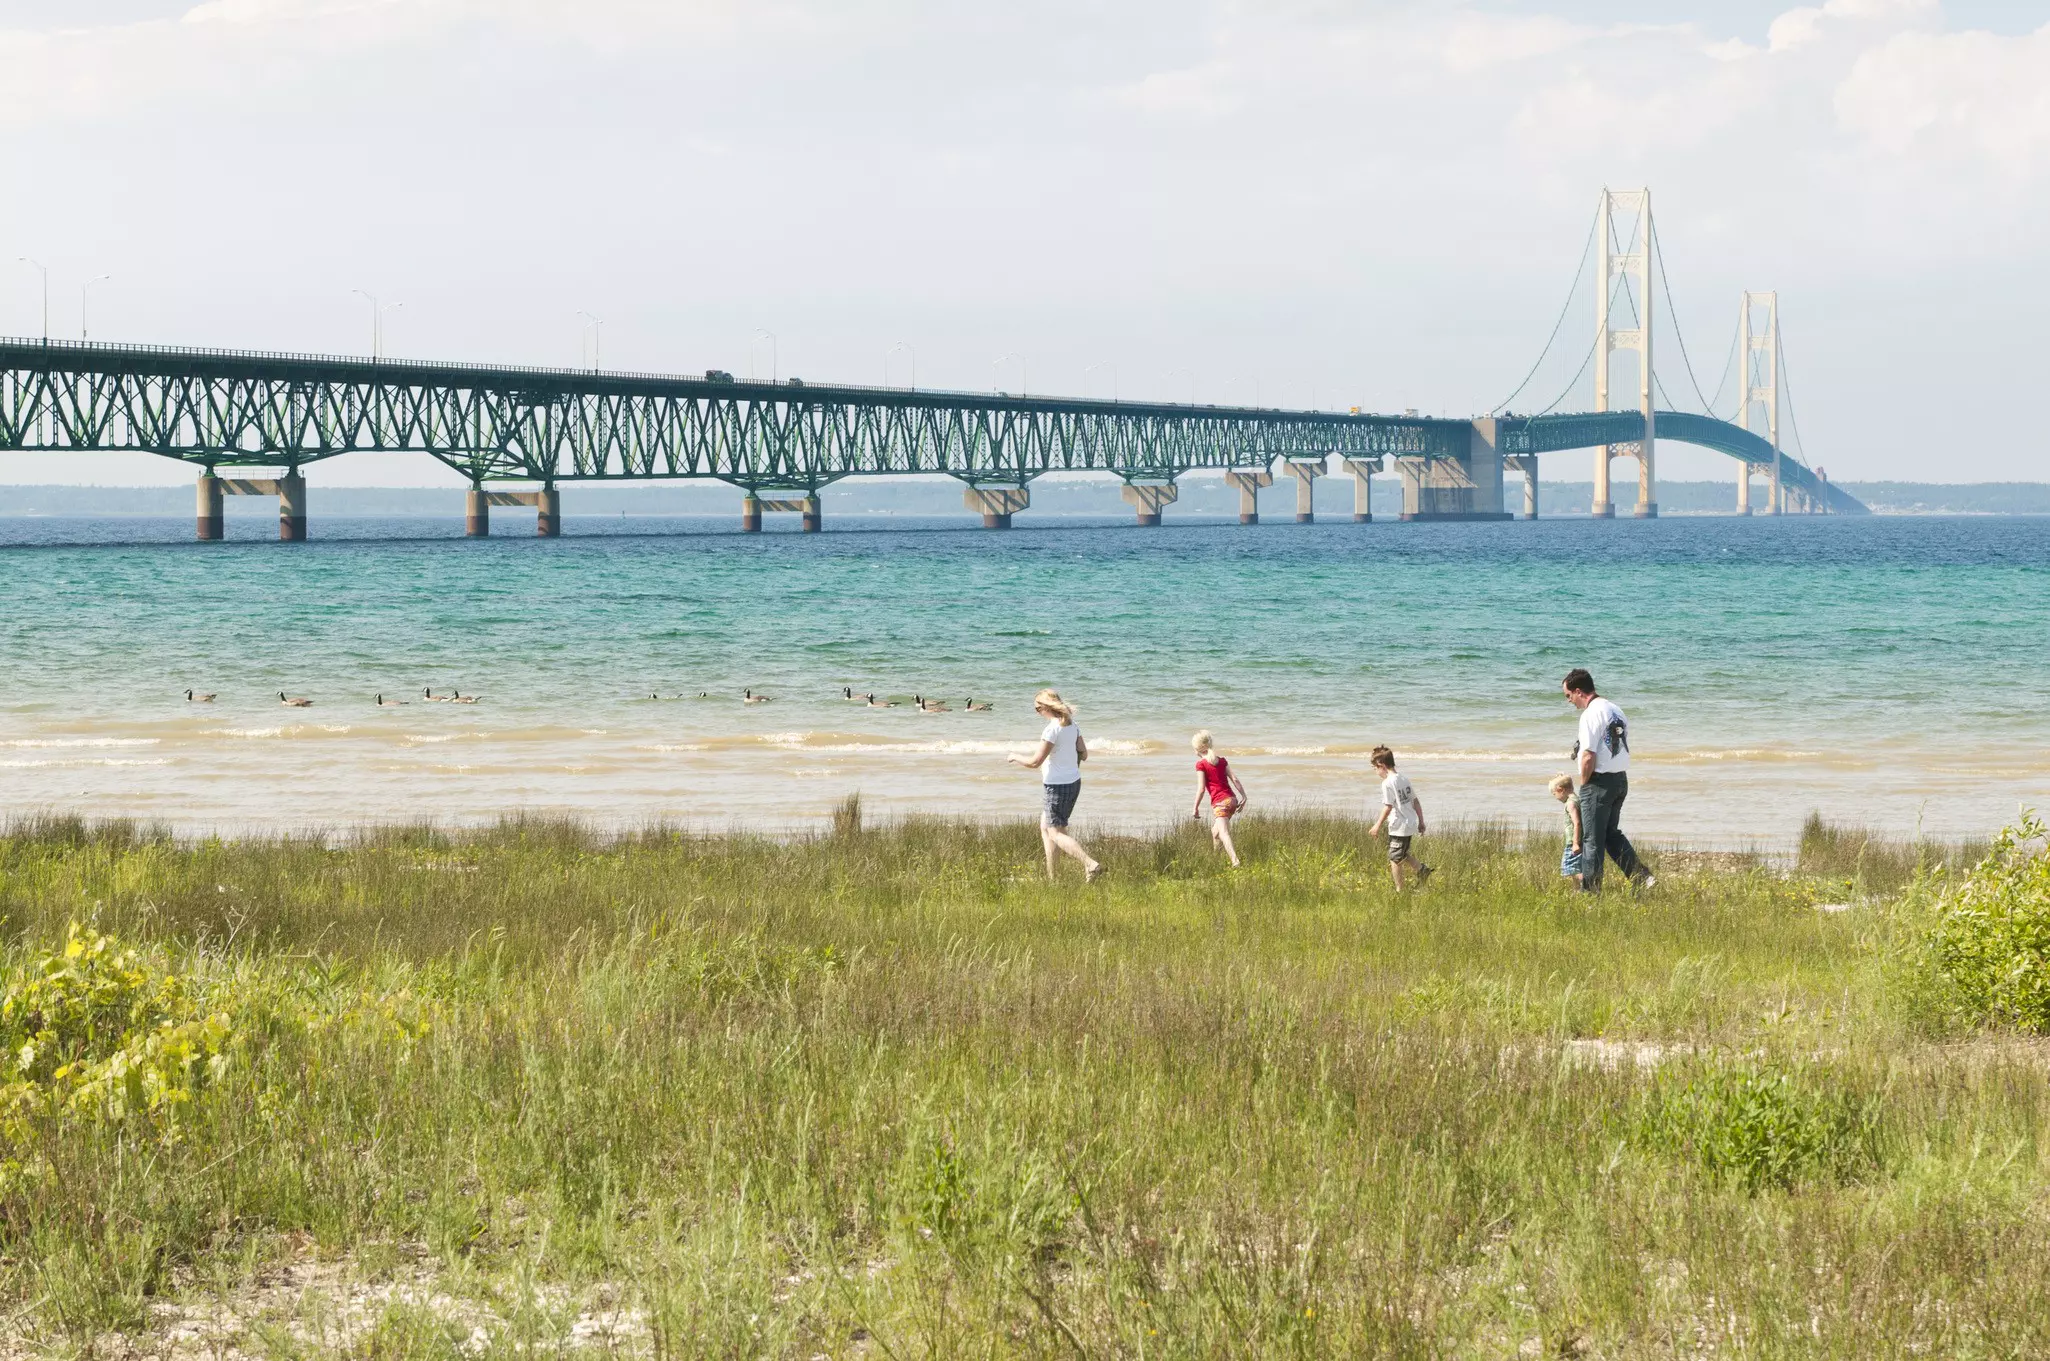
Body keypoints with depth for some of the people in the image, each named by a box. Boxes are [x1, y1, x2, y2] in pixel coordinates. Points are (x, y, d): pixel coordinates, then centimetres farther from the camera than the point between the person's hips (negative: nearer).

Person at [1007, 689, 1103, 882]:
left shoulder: (1052, 730, -21)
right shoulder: (1071, 726, 4)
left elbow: (1035, 762, -21)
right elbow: (1084, 755, 11)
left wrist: (1014, 758, -4)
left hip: (1057, 786, -9)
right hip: (1073, 781, 9)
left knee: (1056, 833, -3)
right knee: (1046, 828, 18)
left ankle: (1091, 865, -19)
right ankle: (1051, 877, 20)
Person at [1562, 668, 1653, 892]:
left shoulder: (1591, 714, -17)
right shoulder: (1615, 710, 11)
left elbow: (1588, 757, -22)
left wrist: (1583, 784, -6)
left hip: (1600, 781, -9)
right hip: (1621, 779, 9)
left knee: (1592, 839, 3)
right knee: (1611, 834, 20)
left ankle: (1589, 889, 9)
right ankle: (1642, 877, 11)